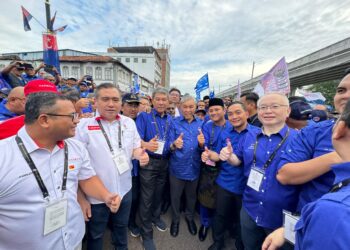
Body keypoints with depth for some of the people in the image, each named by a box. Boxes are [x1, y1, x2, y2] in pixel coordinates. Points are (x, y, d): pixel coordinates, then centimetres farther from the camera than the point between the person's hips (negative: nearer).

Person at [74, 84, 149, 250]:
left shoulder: (129, 122, -2)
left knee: (122, 226, 29)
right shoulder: (84, 125, -16)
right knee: (95, 233, 23)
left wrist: (140, 154, -16)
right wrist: (80, 197, -11)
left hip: (124, 189, 4)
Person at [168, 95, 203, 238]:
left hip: (194, 167, 3)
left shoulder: (201, 123, 1)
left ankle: (190, 217, 50)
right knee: (175, 196, 17)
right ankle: (175, 219, 45)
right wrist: (174, 145, -33)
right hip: (177, 167, -2)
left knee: (191, 195, 23)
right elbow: (169, 146, -11)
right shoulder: (174, 122, -7)